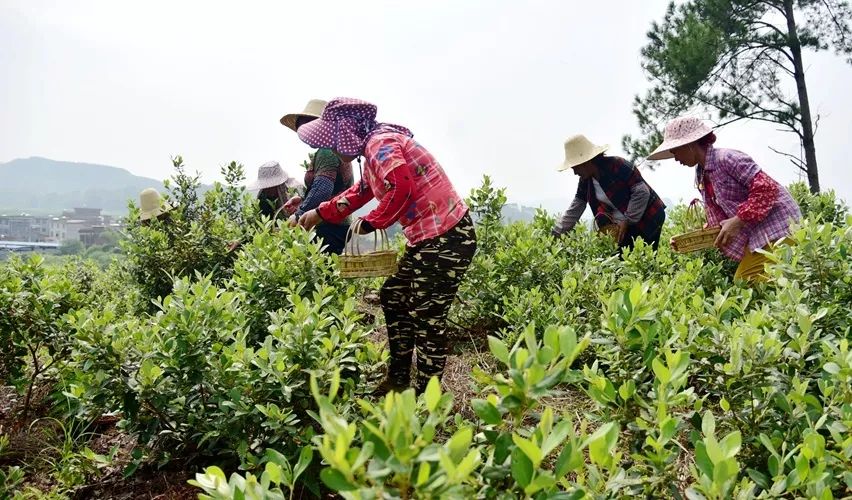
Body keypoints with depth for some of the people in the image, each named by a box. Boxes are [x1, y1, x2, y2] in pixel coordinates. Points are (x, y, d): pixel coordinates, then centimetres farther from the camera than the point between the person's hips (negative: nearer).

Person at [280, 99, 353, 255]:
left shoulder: (326, 151, -11)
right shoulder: (336, 150, 21)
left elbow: (322, 190, -24)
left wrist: (299, 214, -16)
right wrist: (303, 200, 15)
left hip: (329, 227, -10)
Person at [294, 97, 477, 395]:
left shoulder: (381, 143, -14)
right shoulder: (373, 150, 18)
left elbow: (401, 188, -30)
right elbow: (360, 193, 34)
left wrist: (371, 223, -15)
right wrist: (319, 213, 37)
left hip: (448, 238, -11)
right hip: (427, 239, 11)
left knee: (427, 318, -5)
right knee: (393, 297, 19)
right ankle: (398, 377, 31)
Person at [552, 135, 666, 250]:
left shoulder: (617, 166, -21)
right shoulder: (585, 180, 0)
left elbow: (642, 192, -21)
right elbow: (575, 208, 4)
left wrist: (628, 221, -19)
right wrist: (556, 234, -2)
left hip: (647, 220, -7)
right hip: (625, 226, 7)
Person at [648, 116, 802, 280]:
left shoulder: (726, 158, -17)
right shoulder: (701, 178, 10)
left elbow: (766, 188, -22)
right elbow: (718, 220, 13)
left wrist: (738, 221, -25)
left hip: (776, 228, -9)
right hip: (755, 236, 9)